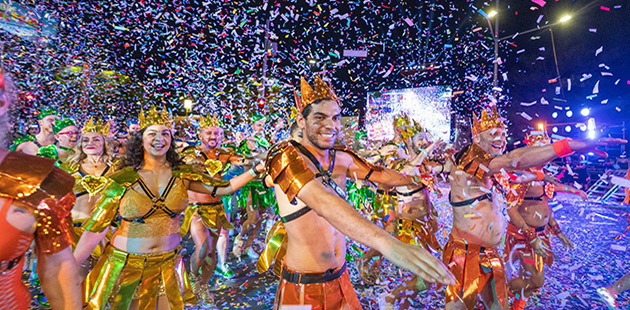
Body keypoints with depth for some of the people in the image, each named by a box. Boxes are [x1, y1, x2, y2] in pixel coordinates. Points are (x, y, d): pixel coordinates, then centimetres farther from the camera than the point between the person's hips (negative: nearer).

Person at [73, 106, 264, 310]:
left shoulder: (183, 175, -5)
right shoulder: (123, 179, -11)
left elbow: (223, 188, -5)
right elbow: (95, 228, -8)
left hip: (168, 262, 2)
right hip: (126, 263, -2)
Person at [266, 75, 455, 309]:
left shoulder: (342, 159, 0)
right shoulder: (287, 157, -21)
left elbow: (382, 175, 14)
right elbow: (323, 203, -39)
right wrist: (388, 244, -50)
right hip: (302, 289, -5)